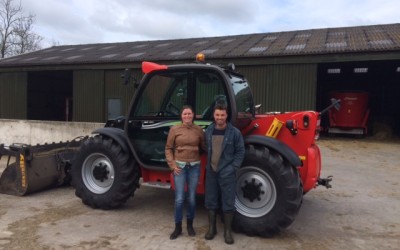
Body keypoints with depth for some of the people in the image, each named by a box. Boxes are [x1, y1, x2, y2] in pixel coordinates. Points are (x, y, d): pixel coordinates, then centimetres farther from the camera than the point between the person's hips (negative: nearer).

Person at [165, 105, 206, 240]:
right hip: (180, 166, -1)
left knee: (191, 198, 9)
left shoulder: (198, 130, 1)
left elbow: (204, 146, 8)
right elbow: (168, 148, 2)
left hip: (194, 166, 2)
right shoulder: (175, 129, -2)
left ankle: (190, 225, 28)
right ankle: (178, 227, 15)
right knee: (179, 198, -2)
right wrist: (172, 165, -6)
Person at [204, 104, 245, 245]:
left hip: (227, 173, -3)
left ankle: (227, 231, 18)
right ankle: (212, 228, 26)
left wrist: (233, 168, -10)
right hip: (211, 172, 4)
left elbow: (240, 152, -4)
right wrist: (208, 165, 7)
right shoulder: (208, 131, 3)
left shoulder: (234, 132, -8)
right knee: (210, 201, 11)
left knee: (228, 203, 4)